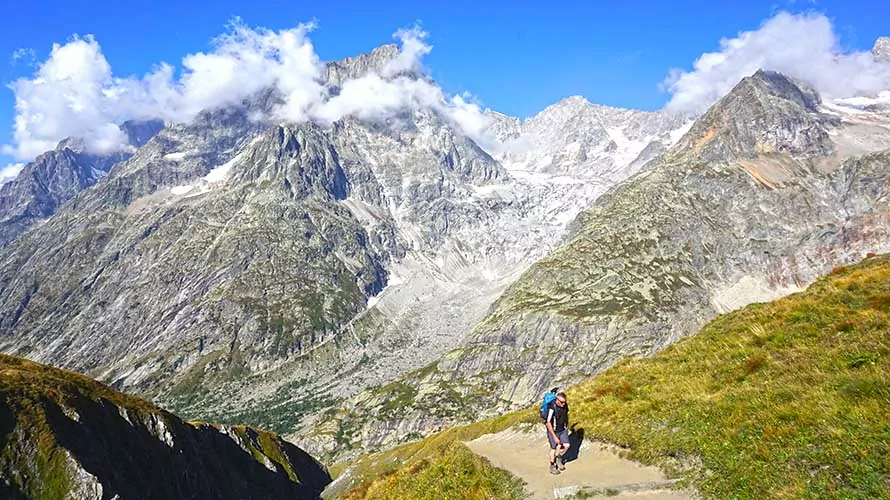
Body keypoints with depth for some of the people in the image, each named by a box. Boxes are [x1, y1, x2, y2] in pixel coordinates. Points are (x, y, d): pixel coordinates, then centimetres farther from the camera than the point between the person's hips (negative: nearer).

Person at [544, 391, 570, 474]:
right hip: (553, 430, -5)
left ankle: (559, 458, 25)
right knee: (553, 448, 3)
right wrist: (555, 437, -24)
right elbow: (548, 423, -27)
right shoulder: (552, 408, -32)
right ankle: (552, 466, 25)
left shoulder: (565, 405, -13)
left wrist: (567, 426, 14)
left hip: (563, 429, 5)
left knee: (566, 445, -4)